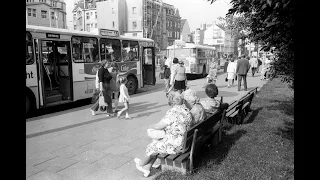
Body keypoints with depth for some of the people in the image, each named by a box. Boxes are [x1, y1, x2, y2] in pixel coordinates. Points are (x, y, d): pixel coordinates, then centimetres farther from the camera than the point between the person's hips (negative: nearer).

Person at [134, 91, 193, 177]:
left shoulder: (172, 112, -24)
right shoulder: (186, 110, 2)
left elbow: (158, 126, -15)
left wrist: (151, 127, 5)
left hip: (175, 145, -8)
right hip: (184, 142, 8)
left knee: (152, 146, 16)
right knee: (156, 142, 22)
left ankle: (142, 163, 45)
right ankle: (147, 168, 28)